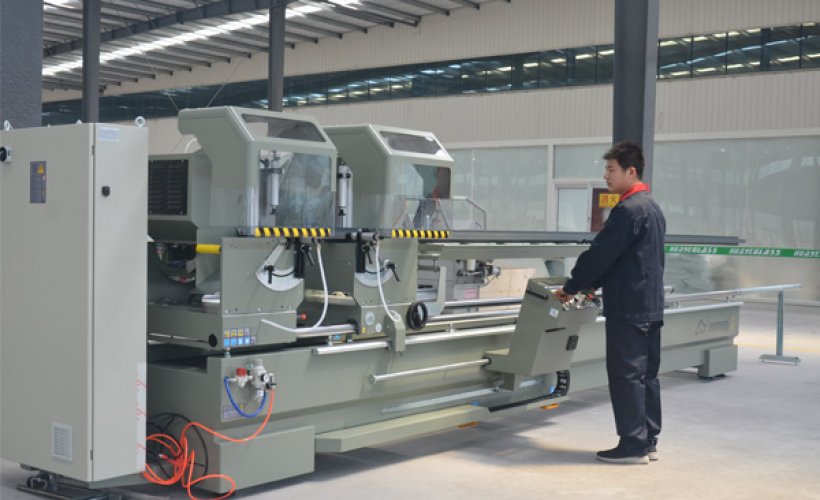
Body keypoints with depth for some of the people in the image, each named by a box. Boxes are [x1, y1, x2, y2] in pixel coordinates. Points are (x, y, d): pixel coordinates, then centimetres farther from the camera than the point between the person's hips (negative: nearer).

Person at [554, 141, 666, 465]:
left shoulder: (628, 210, -16)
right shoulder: (653, 208, 16)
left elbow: (600, 254, -15)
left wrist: (571, 288, -5)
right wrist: (594, 284, 20)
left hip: (628, 308, -10)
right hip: (651, 305, 10)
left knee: (626, 376, -4)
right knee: (647, 374, 12)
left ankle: (633, 446, 1)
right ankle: (648, 441, 19)